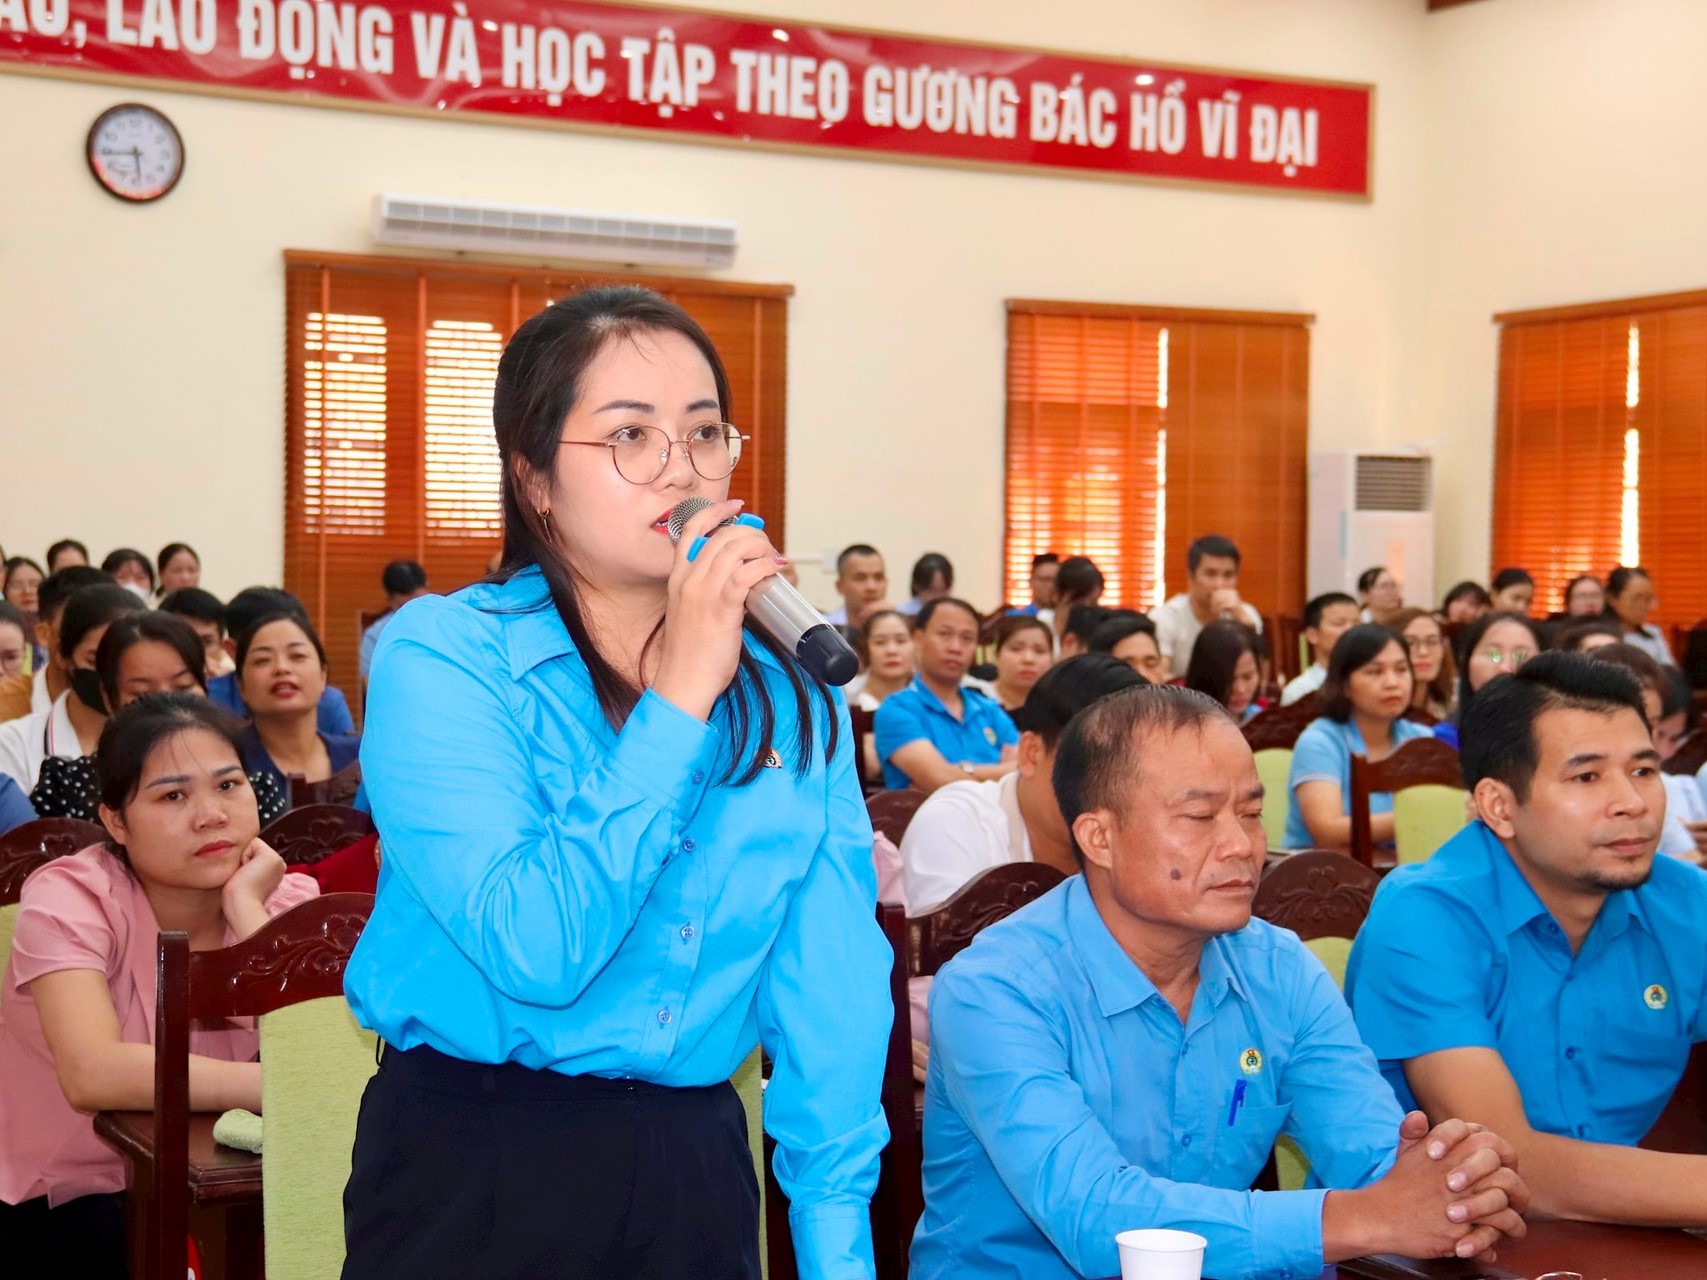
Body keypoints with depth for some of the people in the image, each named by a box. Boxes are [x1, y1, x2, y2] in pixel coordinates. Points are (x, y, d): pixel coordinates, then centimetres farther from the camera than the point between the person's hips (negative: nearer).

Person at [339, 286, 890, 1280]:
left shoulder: (790, 692, 1)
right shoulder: (443, 657, -14)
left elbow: (830, 983, -1)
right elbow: (534, 949, -25)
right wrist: (678, 700, -23)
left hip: (698, 1162, 4)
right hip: (478, 1172, -4)